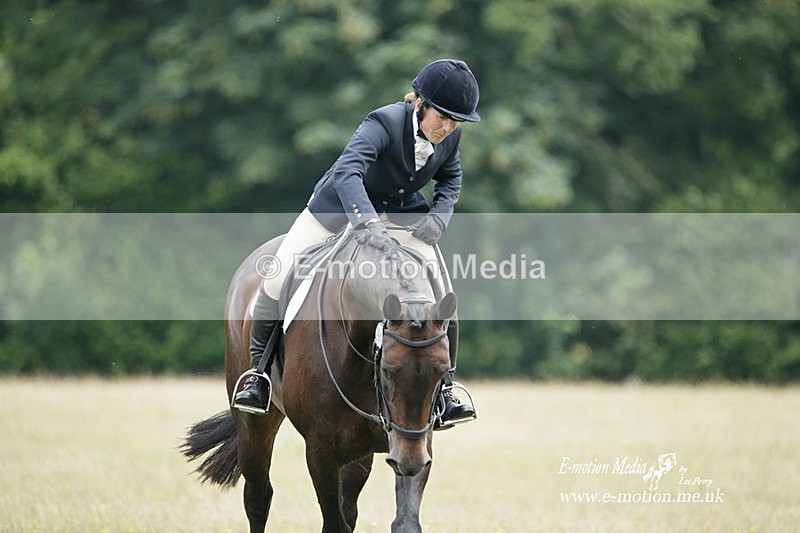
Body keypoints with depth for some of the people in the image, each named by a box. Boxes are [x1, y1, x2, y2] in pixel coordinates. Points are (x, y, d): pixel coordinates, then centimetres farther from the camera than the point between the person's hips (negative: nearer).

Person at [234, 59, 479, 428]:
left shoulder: (450, 136, -16)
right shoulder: (385, 123, -34)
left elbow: (450, 176, 7)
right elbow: (347, 172, -50)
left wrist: (440, 212, -14)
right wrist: (367, 223, -65)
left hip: (402, 214, 4)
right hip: (341, 207, -4)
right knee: (277, 279, -11)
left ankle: (443, 388, 2)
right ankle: (258, 374, 5)